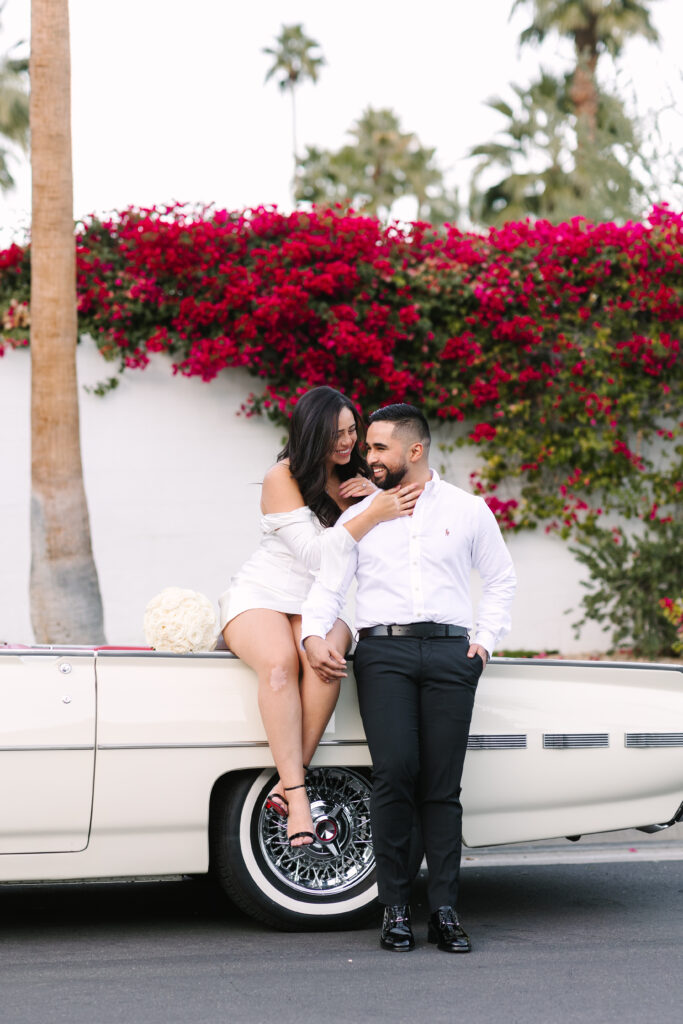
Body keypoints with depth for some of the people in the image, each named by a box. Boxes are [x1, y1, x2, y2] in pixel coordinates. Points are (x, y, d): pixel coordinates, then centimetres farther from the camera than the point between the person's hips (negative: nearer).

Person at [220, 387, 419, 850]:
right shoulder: (283, 478, -9)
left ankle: (288, 783, -33)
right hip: (261, 597, -4)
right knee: (280, 663, -38)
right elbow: (314, 552, -19)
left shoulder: (356, 477, 9)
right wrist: (373, 515, -29)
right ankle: (298, 796, -38)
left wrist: (377, 496, -8)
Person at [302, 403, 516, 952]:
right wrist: (314, 634, -8)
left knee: (442, 785, -5)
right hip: (383, 650, 0)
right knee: (395, 773, -16)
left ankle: (445, 910, -1)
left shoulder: (468, 510, 14)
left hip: (450, 652, 0)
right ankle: (395, 909, -8)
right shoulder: (358, 516, 16)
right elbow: (328, 582, 10)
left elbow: (502, 578, 20)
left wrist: (486, 639, 8)